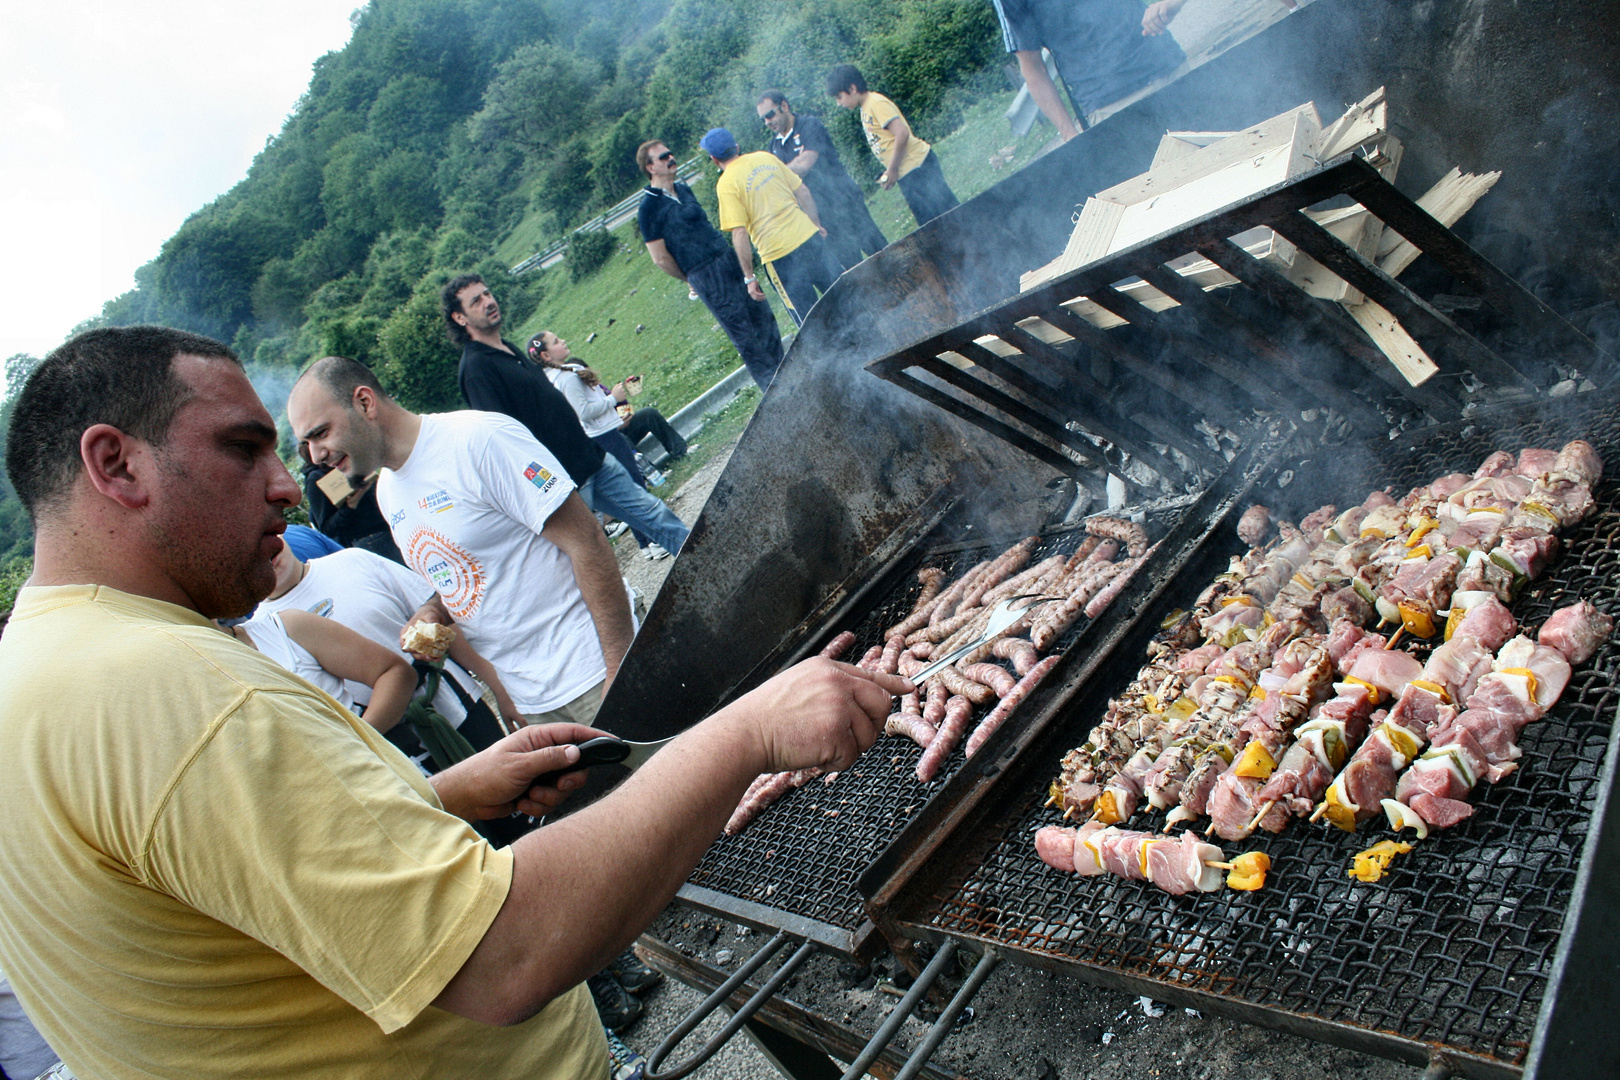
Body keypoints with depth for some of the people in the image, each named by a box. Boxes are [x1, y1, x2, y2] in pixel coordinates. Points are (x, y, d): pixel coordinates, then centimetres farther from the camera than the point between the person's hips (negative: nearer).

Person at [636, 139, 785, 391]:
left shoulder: (683, 189, 13)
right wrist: (691, 279, 3)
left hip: (731, 259, 8)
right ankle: (772, 385, 13)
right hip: (705, 274, -8)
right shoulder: (648, 208, -12)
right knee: (744, 335, -1)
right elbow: (661, 259, -11)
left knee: (765, 320, 11)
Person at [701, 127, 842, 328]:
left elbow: (740, 234, -14)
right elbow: (803, 192, 11)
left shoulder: (726, 184, -9)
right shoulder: (765, 157, 8)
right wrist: (817, 225, 23)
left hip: (779, 254, -5)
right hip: (810, 237, 5)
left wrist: (749, 277, -9)